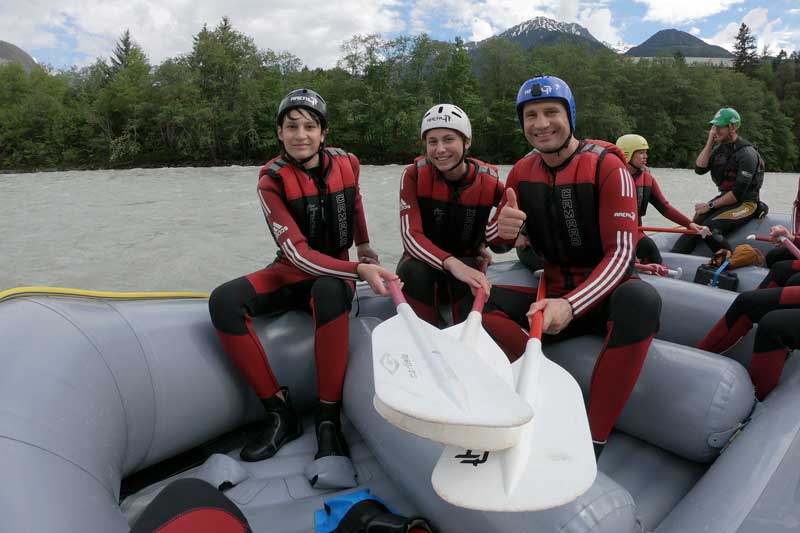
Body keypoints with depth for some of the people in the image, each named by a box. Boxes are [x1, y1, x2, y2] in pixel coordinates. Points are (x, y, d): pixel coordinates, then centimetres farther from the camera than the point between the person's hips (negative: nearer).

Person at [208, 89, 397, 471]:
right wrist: (358, 270, -33)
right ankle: (279, 411, -16)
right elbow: (298, 253, -21)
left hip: (335, 273, 0)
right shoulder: (272, 179, -12)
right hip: (291, 272, 1)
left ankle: (328, 418, -27)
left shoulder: (346, 163, -5)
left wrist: (364, 246, 25)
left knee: (330, 292, -39)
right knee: (224, 301, -28)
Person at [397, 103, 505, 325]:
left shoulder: (488, 181, -13)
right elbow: (411, 235, -24)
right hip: (423, 261, 0)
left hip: (467, 263, 1)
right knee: (414, 273, -34)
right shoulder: (414, 174, -15)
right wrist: (451, 263, -41)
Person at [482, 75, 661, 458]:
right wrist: (503, 229, -22)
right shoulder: (523, 171, 2)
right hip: (553, 296, 4)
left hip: (605, 296, -3)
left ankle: (594, 440, -26)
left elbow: (621, 252, -18)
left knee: (641, 298, -37)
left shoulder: (606, 166, -12)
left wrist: (572, 305, -34)